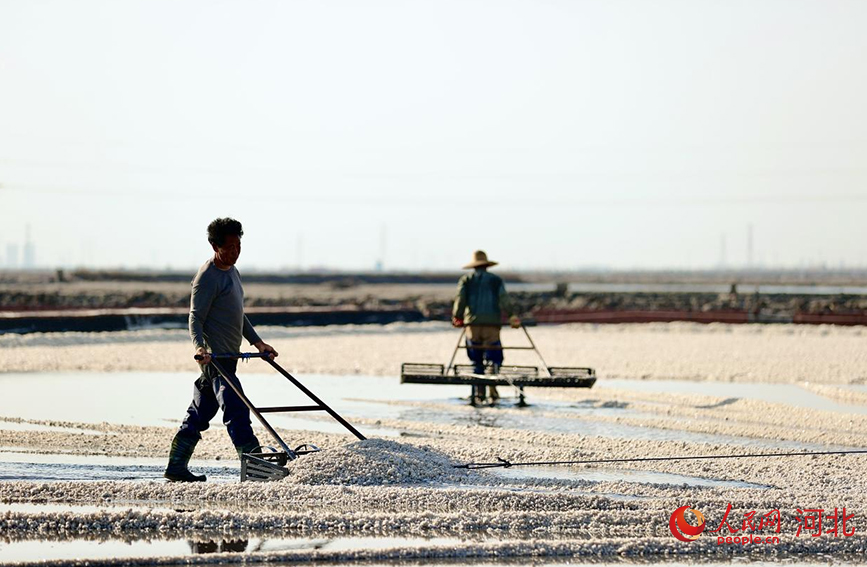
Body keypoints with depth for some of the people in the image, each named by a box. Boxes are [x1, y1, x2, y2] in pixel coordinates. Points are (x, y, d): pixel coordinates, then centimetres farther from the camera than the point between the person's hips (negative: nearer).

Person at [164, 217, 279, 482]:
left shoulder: (231, 271, 18)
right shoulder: (207, 277, -12)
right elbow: (195, 317, -16)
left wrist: (257, 342, 28)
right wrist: (199, 346, -32)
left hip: (227, 355, 10)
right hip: (214, 355, -10)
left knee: (200, 414, 12)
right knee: (236, 409, -15)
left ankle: (176, 467, 18)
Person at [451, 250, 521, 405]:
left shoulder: (466, 280, 10)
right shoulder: (496, 280, 8)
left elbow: (460, 299, -1)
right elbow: (504, 299, -4)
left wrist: (457, 317, 8)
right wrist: (512, 316, -10)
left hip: (472, 323, 1)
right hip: (491, 323, -1)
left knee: (476, 361, 7)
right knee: (494, 358, 1)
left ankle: (478, 393, 1)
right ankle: (492, 387, -21)